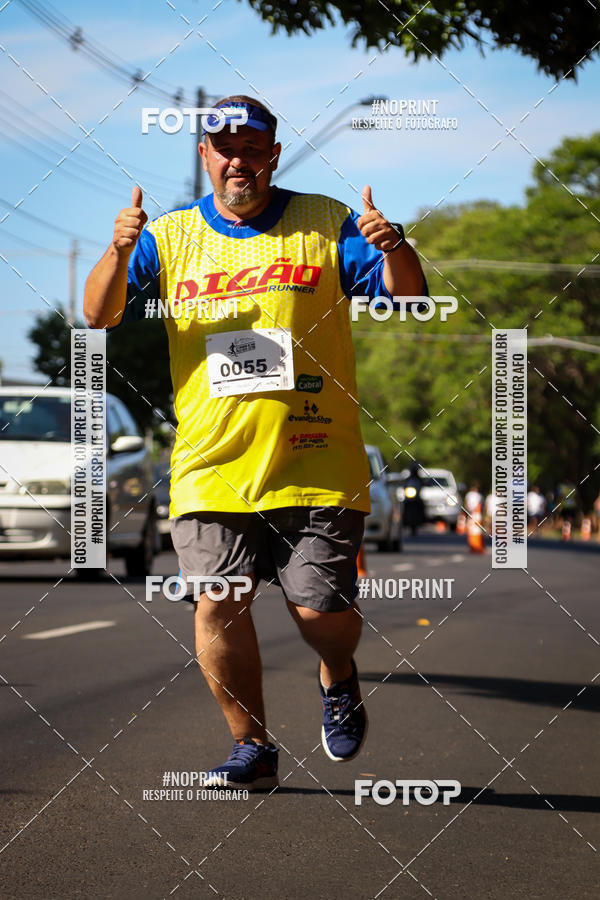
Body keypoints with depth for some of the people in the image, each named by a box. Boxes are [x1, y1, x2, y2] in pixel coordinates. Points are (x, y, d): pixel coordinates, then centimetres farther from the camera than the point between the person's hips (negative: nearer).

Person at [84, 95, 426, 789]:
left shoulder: (326, 224, 5)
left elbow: (407, 296, 0)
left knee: (321, 609, -5)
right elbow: (99, 316, 2)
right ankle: (252, 748, 13)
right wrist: (119, 252, -18)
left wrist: (396, 249, -23)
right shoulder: (170, 237, 9)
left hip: (314, 464, -1)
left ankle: (337, 679, 31)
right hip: (211, 465, 2)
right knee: (219, 606, -5)